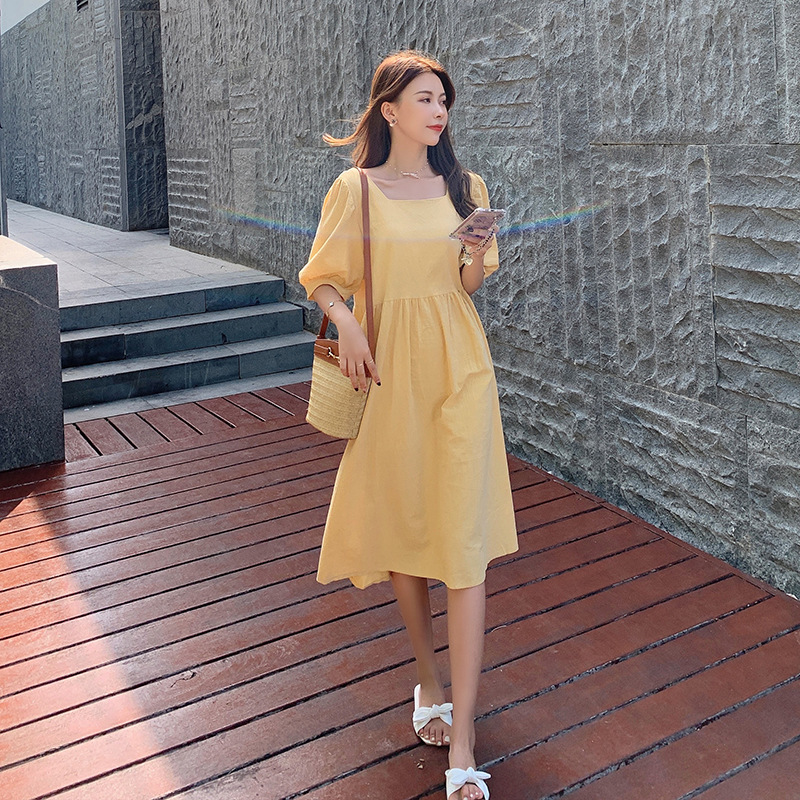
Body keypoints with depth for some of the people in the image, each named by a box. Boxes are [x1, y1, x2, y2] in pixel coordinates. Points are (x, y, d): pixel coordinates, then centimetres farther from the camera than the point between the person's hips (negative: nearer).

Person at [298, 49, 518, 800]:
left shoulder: (464, 188, 6)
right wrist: (347, 325, -14)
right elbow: (323, 278, 5)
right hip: (388, 370, 0)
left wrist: (478, 257, -10)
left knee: (465, 540, -5)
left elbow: (469, 284, 13)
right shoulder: (354, 189, 0)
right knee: (402, 527, 10)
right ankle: (429, 677, 35)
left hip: (458, 370, 1)